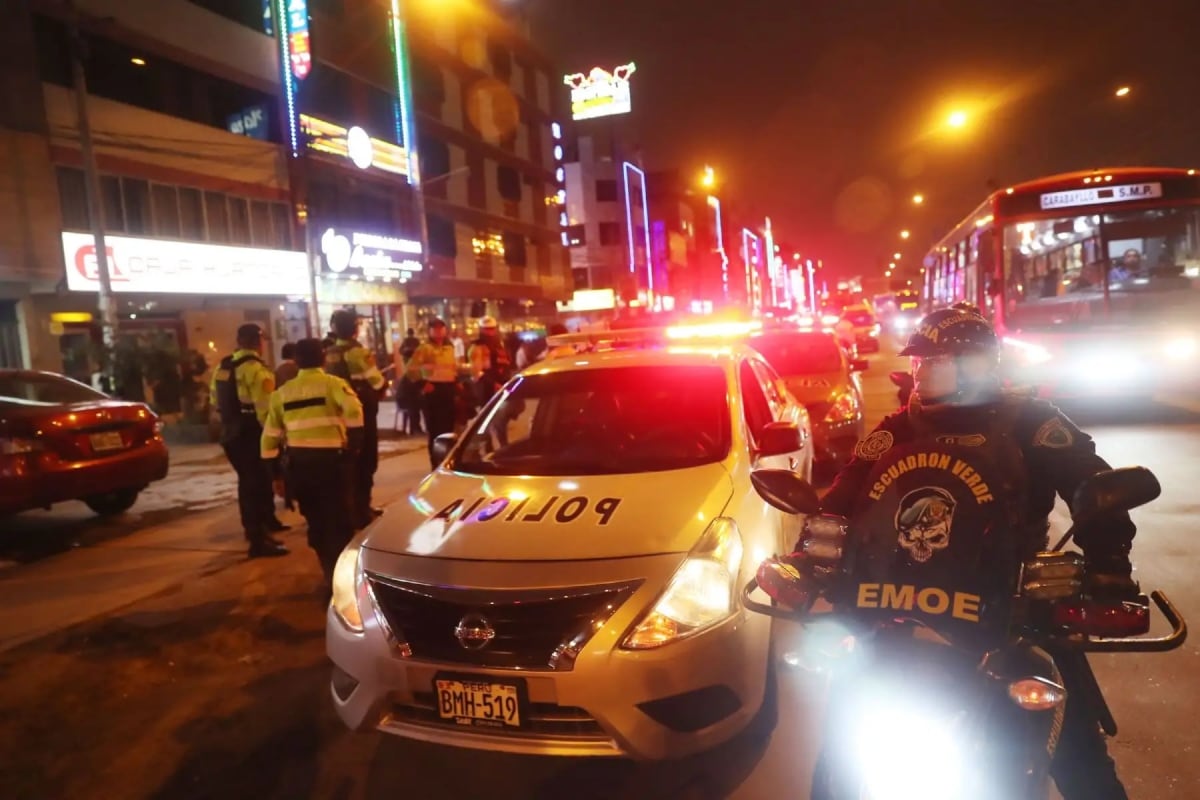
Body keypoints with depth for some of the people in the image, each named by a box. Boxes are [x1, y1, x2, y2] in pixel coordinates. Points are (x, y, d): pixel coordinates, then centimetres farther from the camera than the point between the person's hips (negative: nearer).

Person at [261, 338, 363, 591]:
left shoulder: (282, 392, 15)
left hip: (297, 462, 5)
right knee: (339, 520, 3)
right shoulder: (333, 383, 0)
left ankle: (331, 574, 28)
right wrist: (354, 443, -12)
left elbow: (269, 437, 14)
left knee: (316, 521, 18)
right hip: (328, 459, -5)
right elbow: (354, 410, -21)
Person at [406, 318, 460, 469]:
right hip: (433, 390, -6)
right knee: (435, 428, -6)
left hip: (449, 388, 7)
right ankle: (436, 464, 1)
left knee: (449, 427, 11)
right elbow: (411, 368, -12)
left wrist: (457, 382, 13)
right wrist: (422, 384, -14)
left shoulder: (449, 348, 15)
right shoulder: (425, 348, -6)